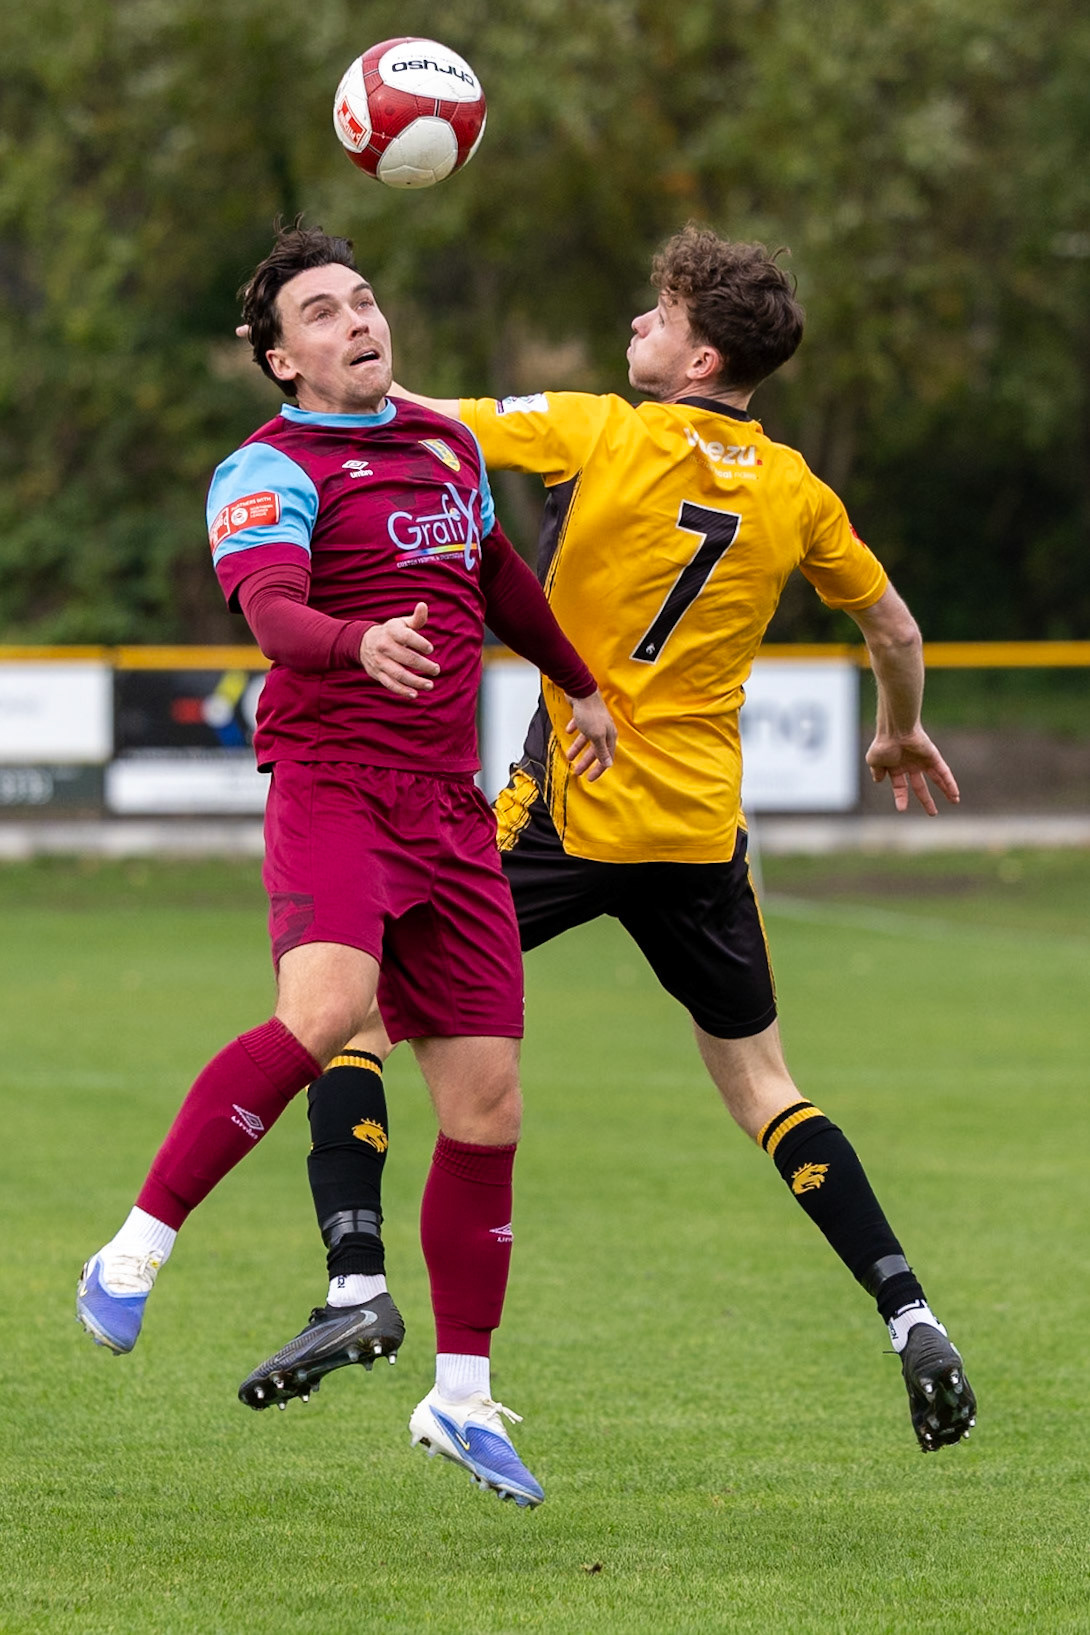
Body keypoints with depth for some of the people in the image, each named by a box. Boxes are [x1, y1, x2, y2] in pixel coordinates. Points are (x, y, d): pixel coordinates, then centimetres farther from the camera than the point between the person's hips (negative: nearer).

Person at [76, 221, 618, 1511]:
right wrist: (359, 643, -45)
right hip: (332, 783, -6)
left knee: (487, 1101, 2)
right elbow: (269, 611, -24)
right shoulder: (270, 473, -5)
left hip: (451, 812, 6)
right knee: (323, 1011, -33)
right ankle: (133, 1256, -23)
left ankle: (462, 1396, 14)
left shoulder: (447, 446, 17)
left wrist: (580, 685, 46)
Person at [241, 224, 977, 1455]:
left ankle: (355, 1279, -12)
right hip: (700, 827, 5)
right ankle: (908, 1316, 5)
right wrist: (903, 735, 40)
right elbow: (894, 632, 19)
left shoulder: (602, 434, -8)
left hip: (563, 811, -5)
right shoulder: (796, 493, 6)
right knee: (757, 1076, 18)